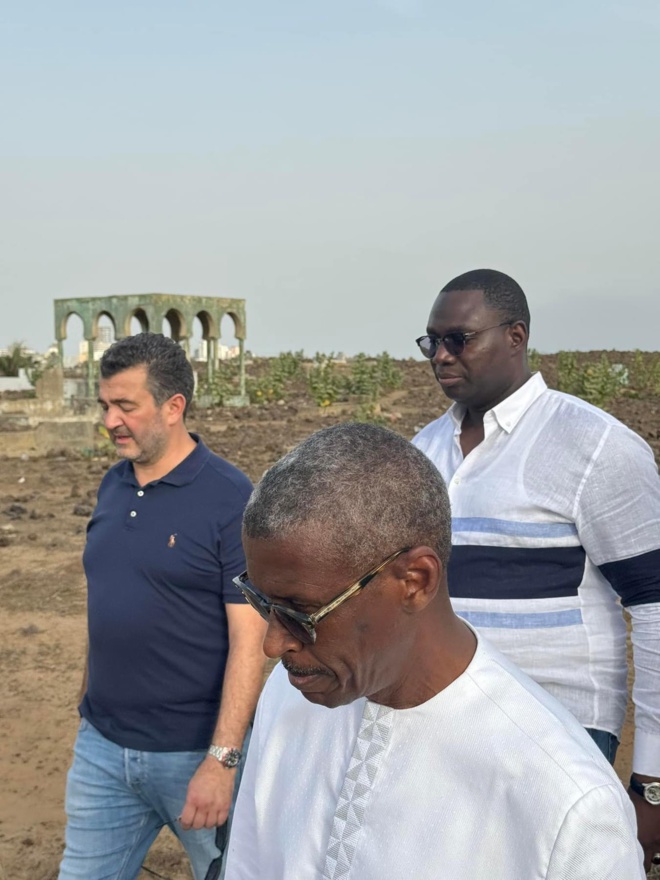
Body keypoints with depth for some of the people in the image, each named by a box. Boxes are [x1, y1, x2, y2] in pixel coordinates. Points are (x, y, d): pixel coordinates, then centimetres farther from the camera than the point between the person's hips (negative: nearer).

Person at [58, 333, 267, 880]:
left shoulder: (231, 500, -15)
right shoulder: (113, 487, 4)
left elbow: (249, 639, -17)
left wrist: (222, 760, -19)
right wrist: (92, 702, 13)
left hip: (195, 751, -5)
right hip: (102, 747, 6)